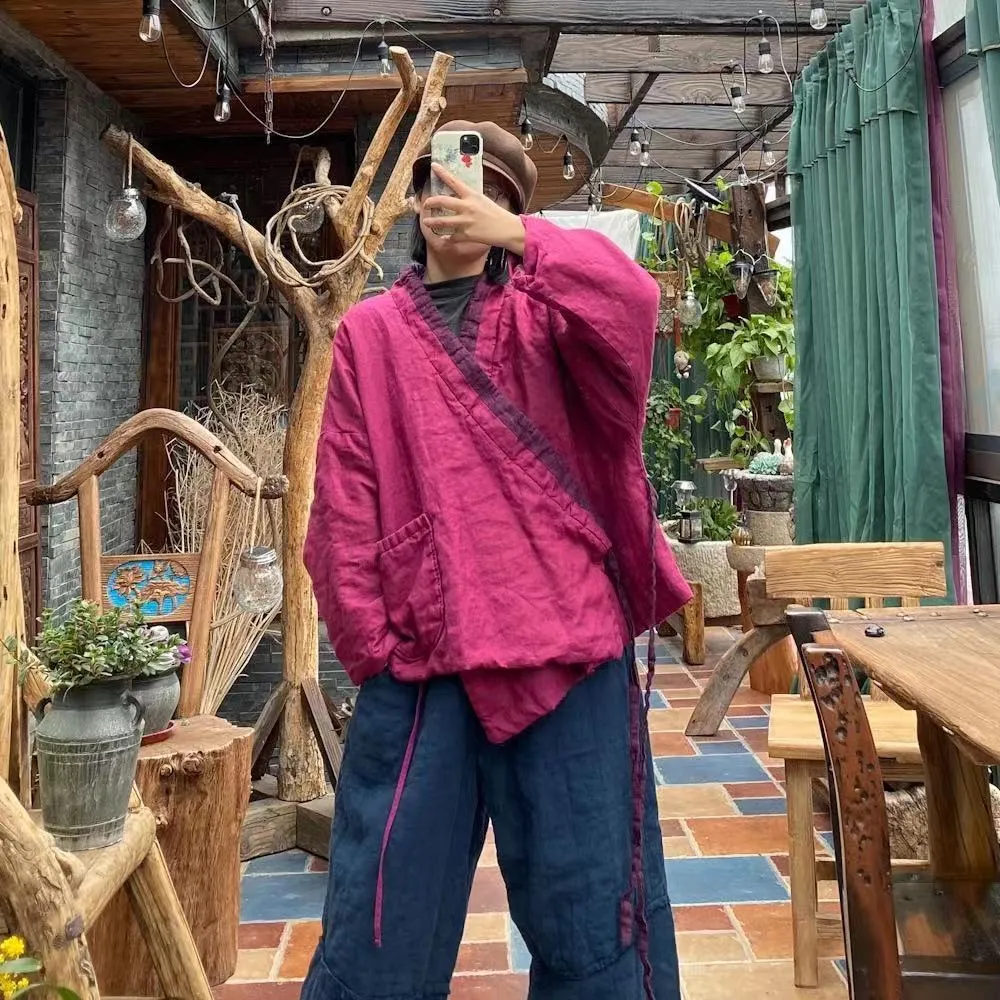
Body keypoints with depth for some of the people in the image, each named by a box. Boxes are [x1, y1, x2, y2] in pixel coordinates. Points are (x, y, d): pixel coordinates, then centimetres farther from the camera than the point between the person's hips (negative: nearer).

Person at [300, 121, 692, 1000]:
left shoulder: (539, 314, 11)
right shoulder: (370, 333, 11)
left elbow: (632, 304, -12)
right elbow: (345, 505, 4)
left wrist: (513, 235, -16)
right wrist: (368, 640, -3)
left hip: (564, 639, 0)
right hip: (420, 650, 1)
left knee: (586, 892, 9)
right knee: (388, 903, 8)